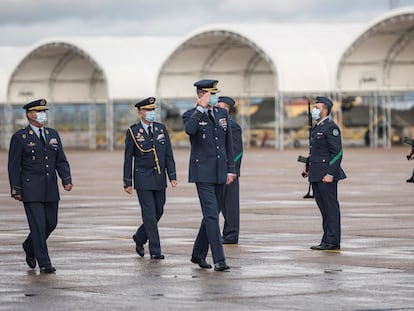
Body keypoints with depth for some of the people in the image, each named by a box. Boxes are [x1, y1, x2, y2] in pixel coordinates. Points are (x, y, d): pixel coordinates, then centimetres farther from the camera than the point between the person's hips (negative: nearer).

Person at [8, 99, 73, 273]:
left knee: (51, 223, 9)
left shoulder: (53, 135, 11)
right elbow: (14, 165, -4)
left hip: (50, 189, 6)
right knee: (38, 225, -8)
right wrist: (15, 190, -9)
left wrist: (67, 180, -5)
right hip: (30, 189, -6)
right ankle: (44, 263, -4)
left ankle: (29, 246, 34)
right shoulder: (20, 137, -5)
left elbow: (61, 161, 10)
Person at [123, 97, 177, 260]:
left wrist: (172, 176, 0)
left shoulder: (161, 129, 7)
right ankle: (155, 250, -3)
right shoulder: (133, 132, -5)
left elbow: (168, 155, 8)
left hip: (159, 179, 5)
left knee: (158, 212, 9)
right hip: (143, 179, -4)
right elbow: (128, 159, -2)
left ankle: (139, 237, 32)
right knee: (149, 214, -7)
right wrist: (127, 182, -4)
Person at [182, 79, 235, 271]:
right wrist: (201, 107, -24)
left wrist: (230, 169, 11)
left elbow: (228, 143, 15)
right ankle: (219, 259, -15)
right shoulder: (191, 115, -5)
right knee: (211, 214, -12)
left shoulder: (222, 114, 11)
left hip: (220, 173, 6)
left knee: (211, 215, 12)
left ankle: (199, 254, 24)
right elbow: (189, 129, -30)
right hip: (202, 172, -6)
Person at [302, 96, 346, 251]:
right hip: (316, 175, 10)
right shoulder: (317, 128, 18)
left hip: (326, 175, -10)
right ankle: (327, 240, 16)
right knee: (323, 208, 12)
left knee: (331, 208, -5)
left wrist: (330, 173, -21)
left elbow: (337, 152, -16)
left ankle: (333, 241, -3)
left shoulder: (331, 128, -12)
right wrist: (308, 167, 14)